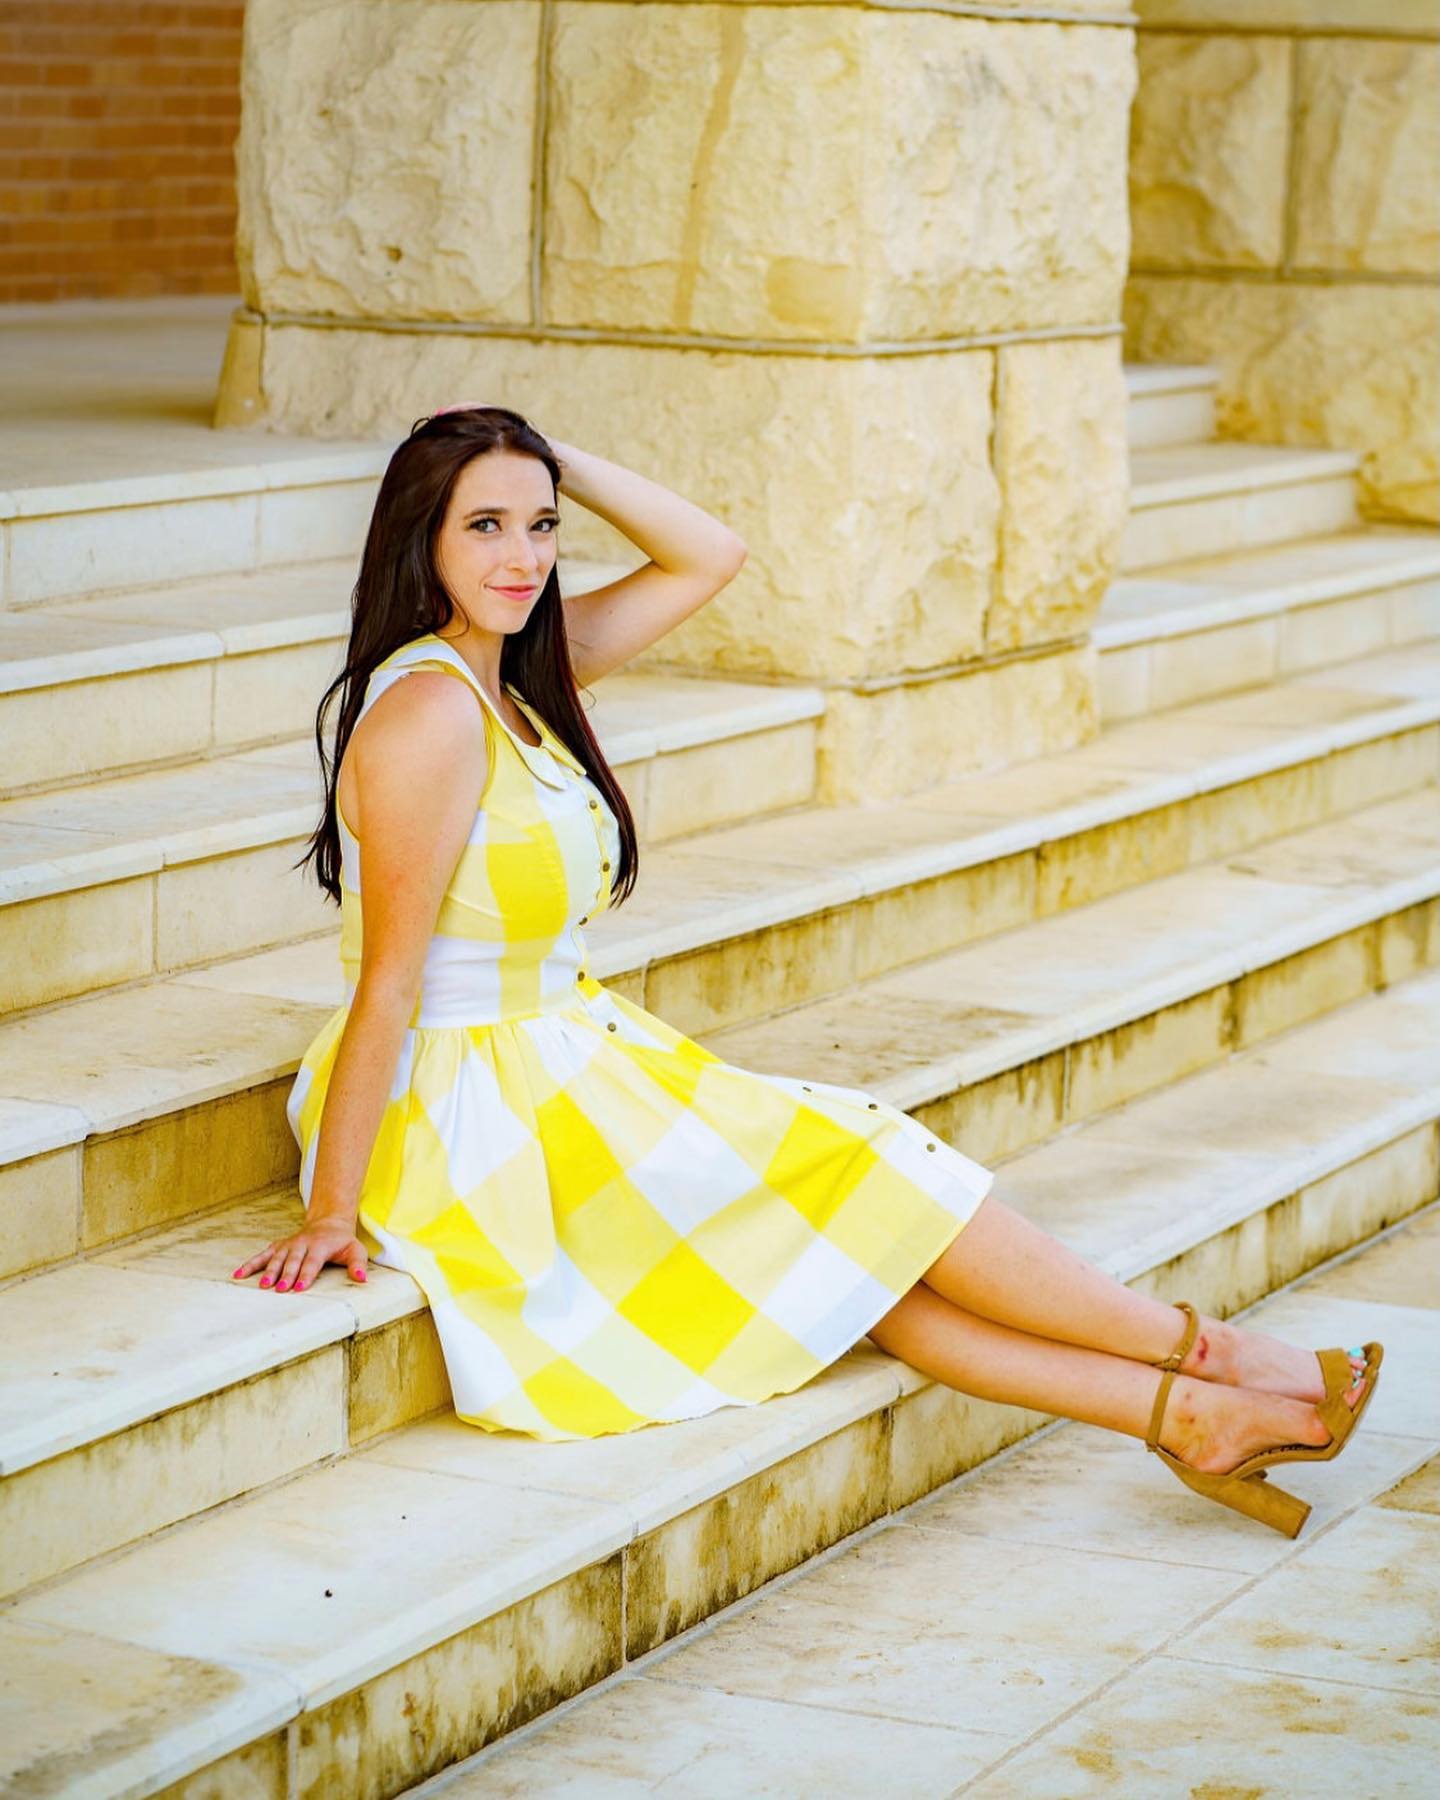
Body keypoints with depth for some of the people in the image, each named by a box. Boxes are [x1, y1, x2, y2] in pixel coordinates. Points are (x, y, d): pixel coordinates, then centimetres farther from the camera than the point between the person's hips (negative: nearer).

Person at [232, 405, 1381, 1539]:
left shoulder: (513, 666, 7)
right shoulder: (430, 712, -20)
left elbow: (709, 557, 13)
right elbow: (387, 983, -22)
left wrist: (557, 462, 2)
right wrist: (331, 1212, -21)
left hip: (559, 1065, 8)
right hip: (469, 1127, -8)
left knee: (857, 1244, -1)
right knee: (856, 1166, -4)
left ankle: (1185, 1415, 0)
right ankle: (1202, 1356, 8)